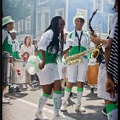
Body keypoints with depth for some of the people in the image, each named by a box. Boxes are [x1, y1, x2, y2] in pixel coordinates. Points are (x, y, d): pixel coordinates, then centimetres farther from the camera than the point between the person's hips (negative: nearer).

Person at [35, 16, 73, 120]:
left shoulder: (58, 37, 17)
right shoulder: (49, 33, -11)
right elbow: (41, 46, -25)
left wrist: (69, 48, 11)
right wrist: (43, 61, -27)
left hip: (53, 65, 9)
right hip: (45, 65, -8)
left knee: (58, 90, 3)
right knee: (47, 92, 0)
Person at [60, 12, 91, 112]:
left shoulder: (87, 35, 15)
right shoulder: (70, 34, 12)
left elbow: (89, 48, 14)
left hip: (83, 60, 2)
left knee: (81, 82, -1)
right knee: (71, 82, -5)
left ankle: (78, 104, 8)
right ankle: (64, 103, 7)